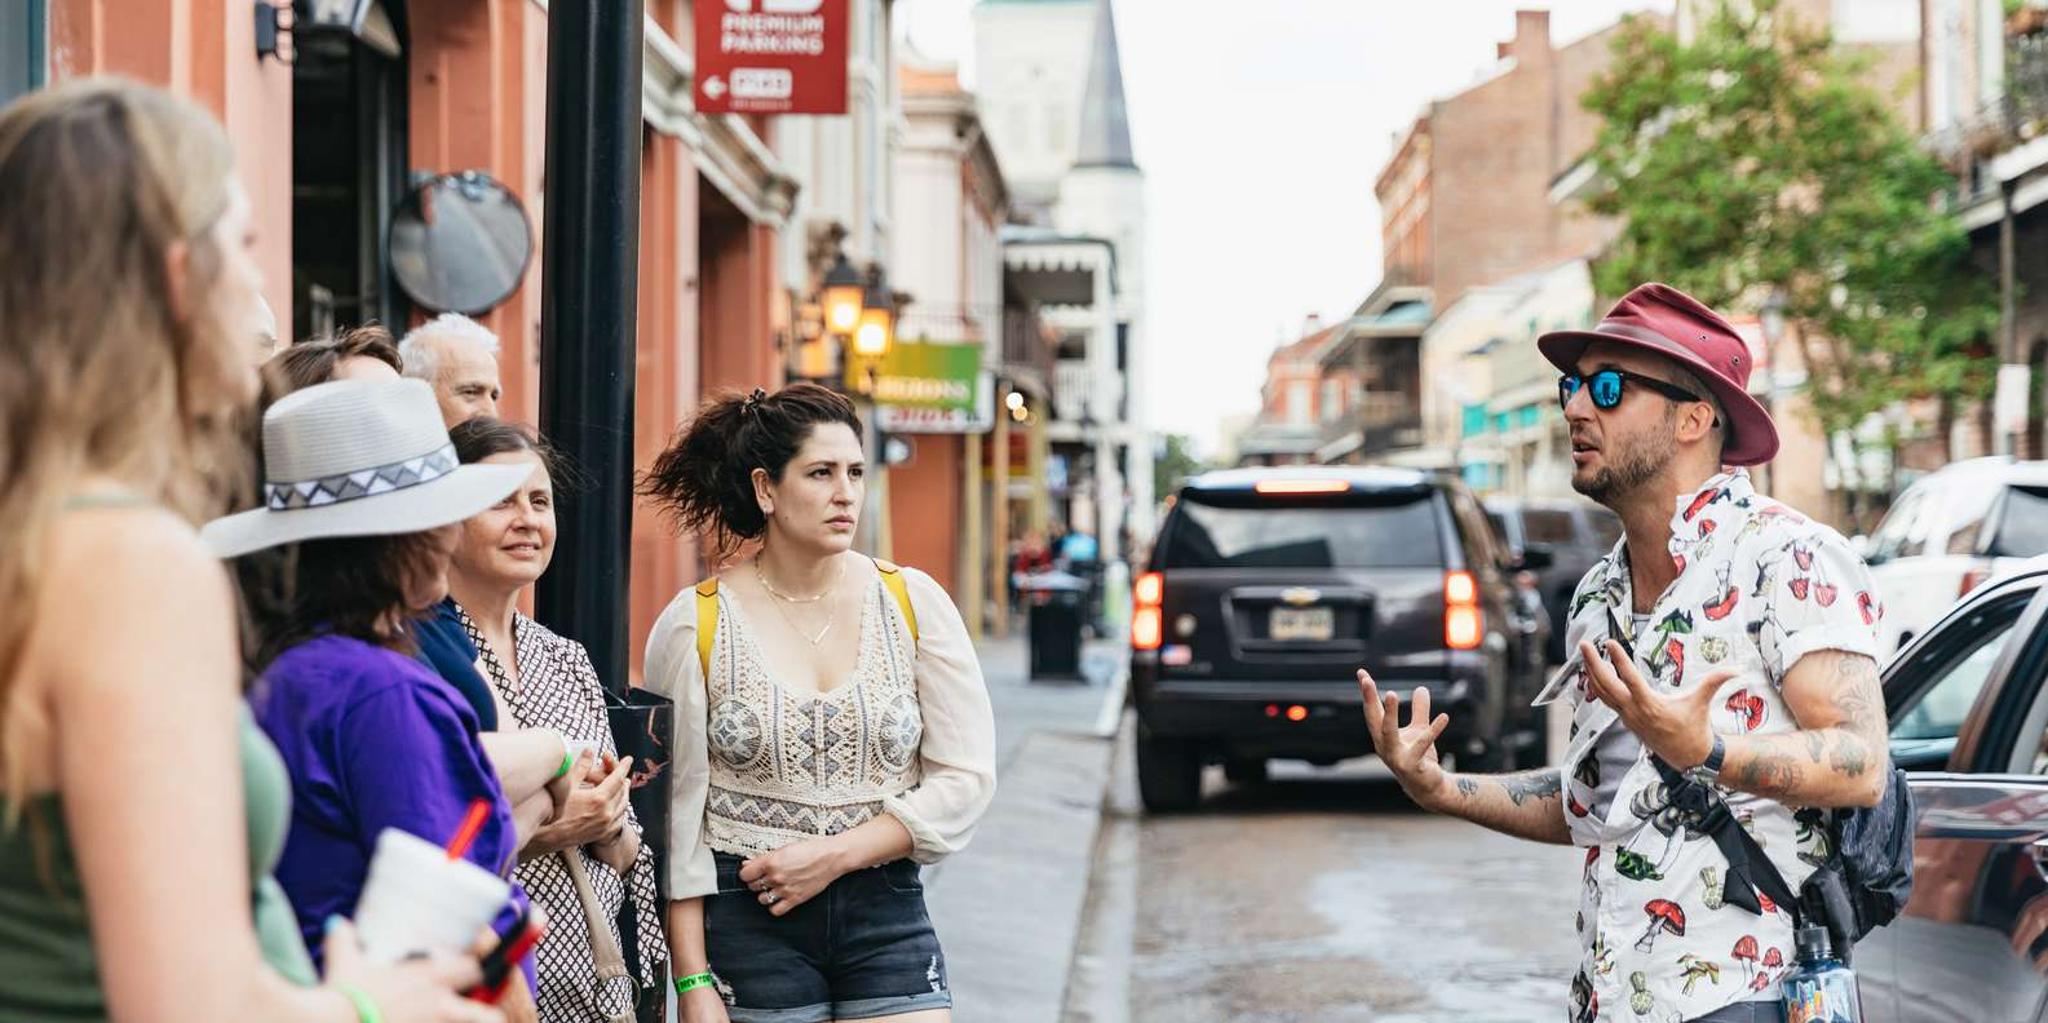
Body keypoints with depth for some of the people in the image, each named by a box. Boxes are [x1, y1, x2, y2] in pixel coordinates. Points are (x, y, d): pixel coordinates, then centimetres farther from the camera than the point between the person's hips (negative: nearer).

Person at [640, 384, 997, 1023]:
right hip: (748, 920, -1)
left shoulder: (913, 603, 2)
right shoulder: (693, 625, -2)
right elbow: (677, 814, -1)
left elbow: (966, 779, 0)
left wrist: (833, 854, -10)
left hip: (886, 913, 1)